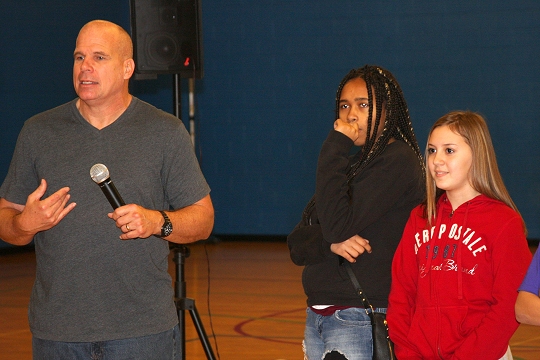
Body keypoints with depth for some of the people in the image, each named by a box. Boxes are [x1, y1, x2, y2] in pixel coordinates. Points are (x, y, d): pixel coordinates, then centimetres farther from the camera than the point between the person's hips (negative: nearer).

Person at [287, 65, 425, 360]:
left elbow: (337, 224, -20)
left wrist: (334, 150, -14)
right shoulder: (352, 164, 15)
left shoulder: (398, 161, -9)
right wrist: (330, 243, -13)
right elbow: (297, 245, 8)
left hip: (361, 322, -8)